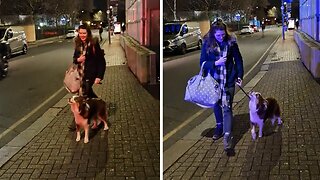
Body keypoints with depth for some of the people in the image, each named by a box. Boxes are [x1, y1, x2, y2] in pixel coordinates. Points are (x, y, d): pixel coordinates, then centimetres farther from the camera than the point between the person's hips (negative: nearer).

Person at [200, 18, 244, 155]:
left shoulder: (231, 42, -7)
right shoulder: (207, 44, -6)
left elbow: (238, 60, 4)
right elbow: (202, 63, -4)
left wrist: (239, 76, -1)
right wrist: (216, 63, -19)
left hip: (228, 81, -2)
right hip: (214, 81, 2)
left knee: (227, 108, -8)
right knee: (216, 105, 19)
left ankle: (227, 140, -11)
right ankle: (219, 127, 44)